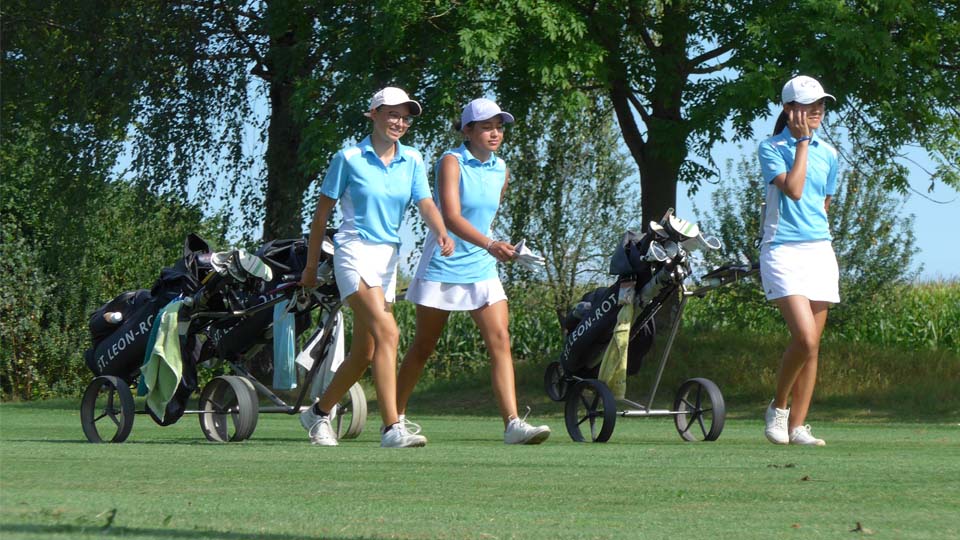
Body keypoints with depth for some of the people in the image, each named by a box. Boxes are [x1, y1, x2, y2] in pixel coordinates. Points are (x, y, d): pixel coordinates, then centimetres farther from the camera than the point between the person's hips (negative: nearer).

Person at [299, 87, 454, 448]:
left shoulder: (412, 161, 9)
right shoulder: (349, 158, -3)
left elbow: (426, 205, -2)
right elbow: (322, 213, 2)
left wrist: (442, 234, -24)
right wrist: (311, 266, 4)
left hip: (389, 257, 6)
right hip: (354, 252, -6)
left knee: (364, 354, 10)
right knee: (387, 332, -23)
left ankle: (318, 412, 31)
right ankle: (391, 428, -27)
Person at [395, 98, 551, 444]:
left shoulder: (501, 170, 6)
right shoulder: (452, 162, -14)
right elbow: (451, 217, -27)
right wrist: (490, 245, -39)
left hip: (482, 269, 5)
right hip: (443, 266, -5)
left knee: (500, 340, -11)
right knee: (423, 347, 6)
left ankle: (512, 423, -19)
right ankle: (396, 417, 22)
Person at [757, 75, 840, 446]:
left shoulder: (828, 154, 13)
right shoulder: (771, 148, -2)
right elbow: (792, 188, -16)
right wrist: (803, 142, -10)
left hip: (820, 252, 6)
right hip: (783, 251, -6)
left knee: (811, 345, 2)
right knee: (805, 338, -19)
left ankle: (797, 425, 7)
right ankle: (778, 406, 3)